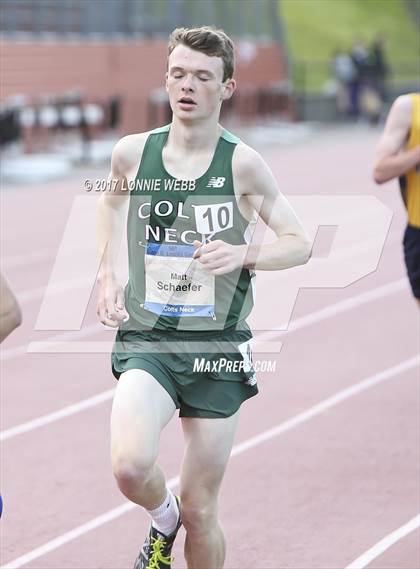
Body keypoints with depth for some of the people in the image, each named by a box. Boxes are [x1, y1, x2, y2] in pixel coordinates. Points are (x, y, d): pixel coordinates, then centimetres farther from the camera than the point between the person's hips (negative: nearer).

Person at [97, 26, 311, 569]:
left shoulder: (242, 163, -6)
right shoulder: (132, 152, 1)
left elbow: (300, 243, -1)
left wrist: (243, 253, -20)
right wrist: (107, 274, 13)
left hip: (216, 346, -1)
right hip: (145, 340, 1)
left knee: (200, 511, 4)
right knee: (130, 466, -26)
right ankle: (163, 517, 9)